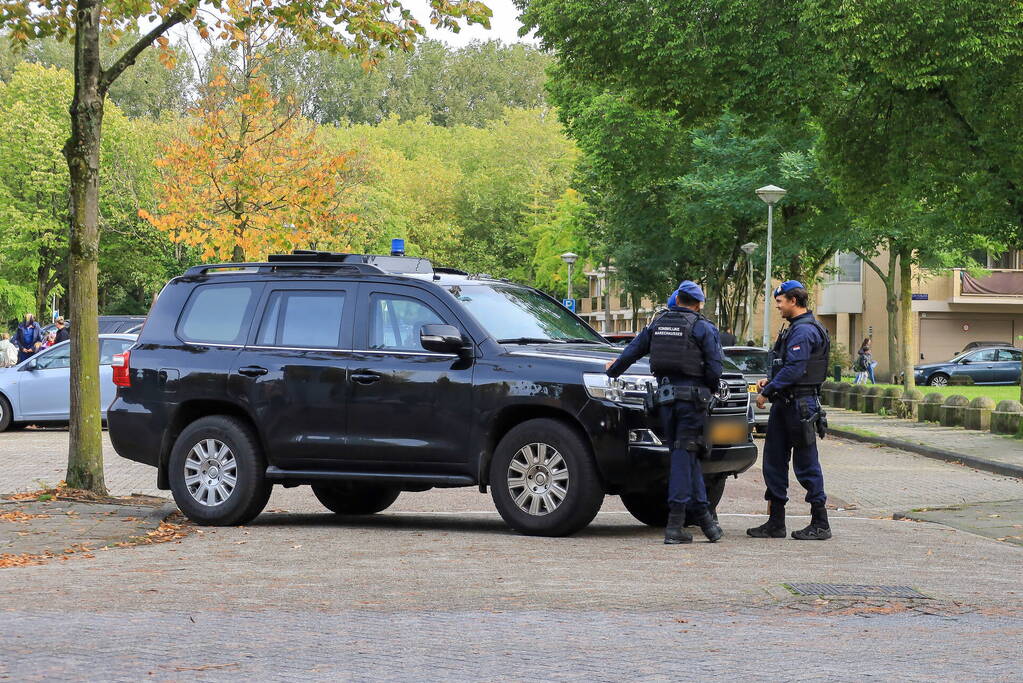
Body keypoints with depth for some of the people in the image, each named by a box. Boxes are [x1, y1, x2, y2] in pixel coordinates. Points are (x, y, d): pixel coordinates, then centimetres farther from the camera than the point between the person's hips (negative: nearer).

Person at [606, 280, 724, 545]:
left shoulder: (658, 324, 12)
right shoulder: (704, 328, -1)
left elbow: (631, 352, 19)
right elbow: (714, 368, -7)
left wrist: (612, 371, 36)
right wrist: (709, 392, 12)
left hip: (665, 395, 4)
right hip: (691, 395, -4)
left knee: (686, 455, 9)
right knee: (684, 456, -3)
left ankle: (702, 514, 8)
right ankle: (674, 525, -3)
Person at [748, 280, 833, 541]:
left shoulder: (803, 331, -16)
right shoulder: (795, 329, 18)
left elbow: (794, 370, -23)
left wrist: (767, 392, -17)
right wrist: (770, 382, 11)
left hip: (799, 405, -11)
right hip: (785, 405, 11)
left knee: (806, 464, -4)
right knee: (774, 461, 10)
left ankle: (820, 524, 2)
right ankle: (775, 522, 15)